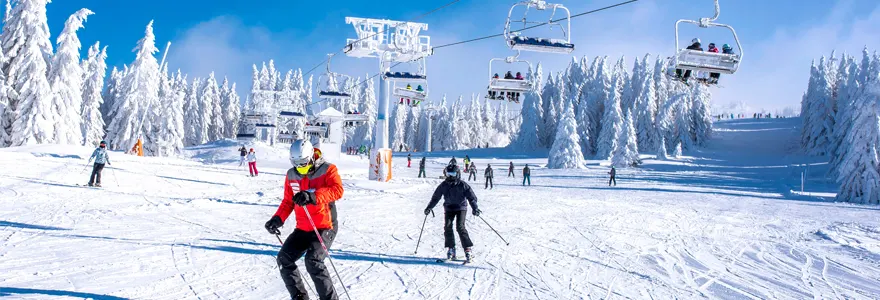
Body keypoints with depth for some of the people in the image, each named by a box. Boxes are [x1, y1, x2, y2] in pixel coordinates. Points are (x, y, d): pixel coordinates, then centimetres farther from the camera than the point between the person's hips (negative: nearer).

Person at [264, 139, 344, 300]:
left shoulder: (327, 169, -11)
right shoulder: (291, 175, 5)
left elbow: (337, 190, -28)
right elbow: (288, 201, 15)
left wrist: (313, 197, -42)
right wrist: (278, 219, -2)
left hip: (325, 227, -6)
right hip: (302, 229, 7)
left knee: (313, 261, -24)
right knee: (284, 259, -2)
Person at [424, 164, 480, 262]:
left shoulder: (462, 185, -10)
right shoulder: (443, 185, -1)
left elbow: (472, 197, -9)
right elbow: (436, 197, 8)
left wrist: (474, 208, -22)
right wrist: (429, 207, 2)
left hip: (461, 208, -3)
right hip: (449, 208, 3)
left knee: (460, 227, -18)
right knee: (447, 226, -12)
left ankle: (467, 249, -14)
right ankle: (451, 249, -1)